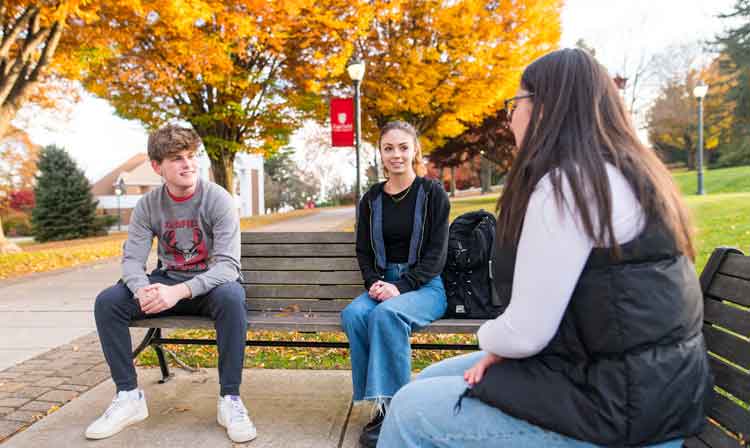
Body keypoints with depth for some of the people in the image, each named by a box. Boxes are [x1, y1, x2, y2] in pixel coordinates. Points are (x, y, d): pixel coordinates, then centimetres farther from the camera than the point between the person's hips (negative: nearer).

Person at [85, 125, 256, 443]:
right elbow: (132, 259, -8)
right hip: (168, 282, 4)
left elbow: (228, 264, -24)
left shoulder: (217, 199, -16)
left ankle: (230, 399, -23)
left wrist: (180, 291, -39)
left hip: (211, 284, -4)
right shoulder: (148, 205, -3)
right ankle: (129, 396, -2)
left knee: (231, 296, -38)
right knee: (107, 302, -16)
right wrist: (143, 289, -32)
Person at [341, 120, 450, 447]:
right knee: (353, 314, -28)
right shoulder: (371, 200, 11)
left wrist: (400, 286, -18)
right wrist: (375, 283, -10)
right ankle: (381, 404, -17)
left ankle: (391, 405, -22)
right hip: (382, 284, 4)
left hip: (426, 286, -3)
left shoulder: (433, 193, 0)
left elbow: (437, 253, -6)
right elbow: (364, 252, 11)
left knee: (387, 313, -34)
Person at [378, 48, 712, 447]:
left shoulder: (568, 184, -20)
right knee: (429, 382, 13)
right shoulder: (620, 174, 12)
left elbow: (525, 333, -20)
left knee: (411, 410, -8)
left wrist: (488, 338, 1)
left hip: (615, 404, -10)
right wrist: (502, 347, 4)